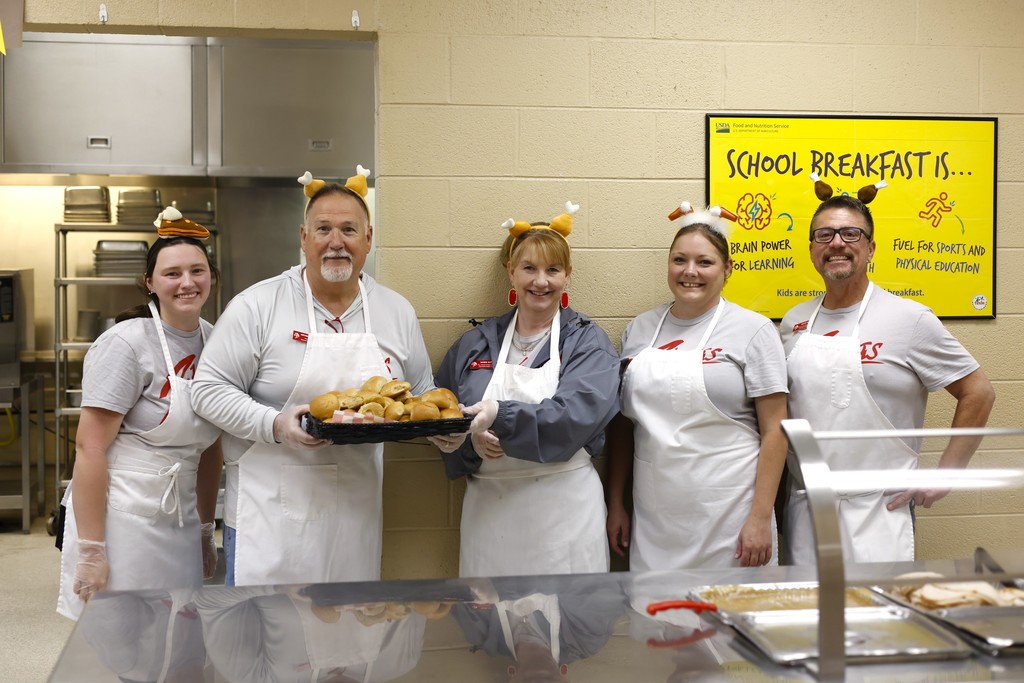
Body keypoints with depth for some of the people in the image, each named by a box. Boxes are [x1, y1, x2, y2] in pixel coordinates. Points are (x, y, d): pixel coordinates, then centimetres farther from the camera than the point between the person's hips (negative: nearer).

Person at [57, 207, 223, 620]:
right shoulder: (127, 345, -13)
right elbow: (89, 447, -16)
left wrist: (206, 530, 15)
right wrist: (90, 551, -18)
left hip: (180, 523, 6)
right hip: (120, 519, -6)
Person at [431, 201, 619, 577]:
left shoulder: (587, 342, 1)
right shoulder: (475, 344, 11)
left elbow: (576, 415, -15)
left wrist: (499, 417, -26)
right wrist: (470, 438, -14)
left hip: (563, 507, -2)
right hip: (487, 507, 3)